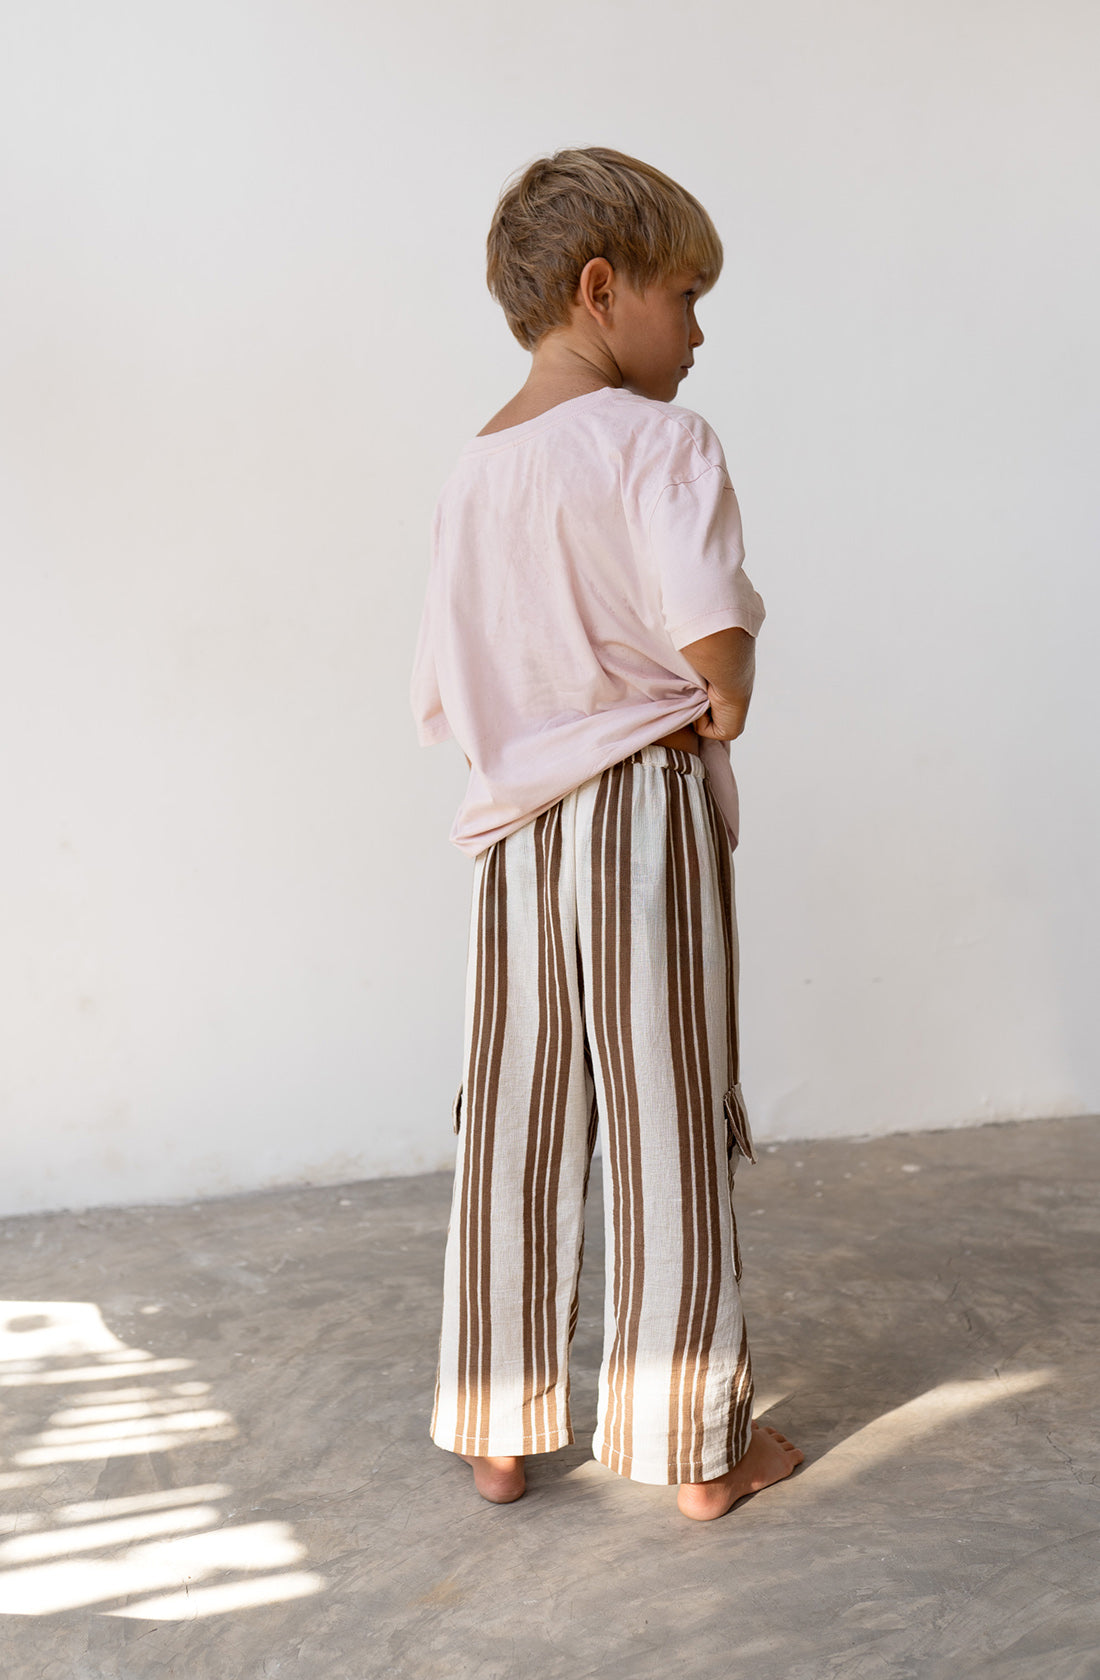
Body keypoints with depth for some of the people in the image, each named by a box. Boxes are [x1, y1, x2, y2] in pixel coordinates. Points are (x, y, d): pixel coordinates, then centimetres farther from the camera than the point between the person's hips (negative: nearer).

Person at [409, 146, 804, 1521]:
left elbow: (441, 699, 12)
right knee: (668, 1134, 5)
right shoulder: (658, 440, -10)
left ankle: (497, 1433, 26)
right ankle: (698, 1449, 20)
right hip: (648, 807, -6)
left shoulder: (469, 473, 11)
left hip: (518, 828, 6)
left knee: (514, 1132, 13)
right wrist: (725, 709, -6)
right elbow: (710, 627, -26)